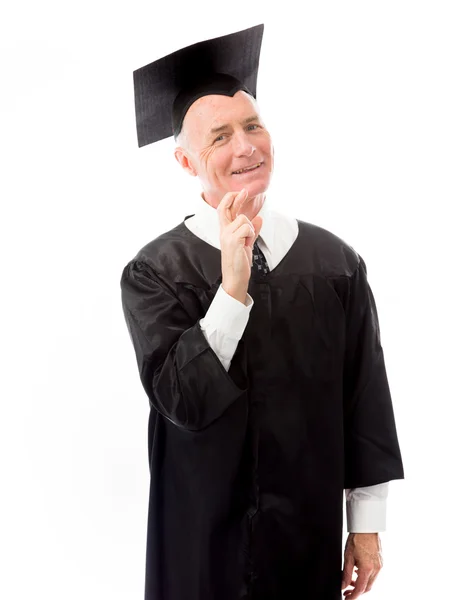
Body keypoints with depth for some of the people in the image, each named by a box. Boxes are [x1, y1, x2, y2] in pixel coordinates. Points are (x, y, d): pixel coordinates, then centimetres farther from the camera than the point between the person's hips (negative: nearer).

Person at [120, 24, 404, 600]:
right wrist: (232, 288, -27)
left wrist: (367, 526, 1)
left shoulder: (334, 261, -4)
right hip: (204, 542, -2)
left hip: (311, 536, 2)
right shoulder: (155, 272, -9)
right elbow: (181, 401, -18)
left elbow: (367, 401, 0)